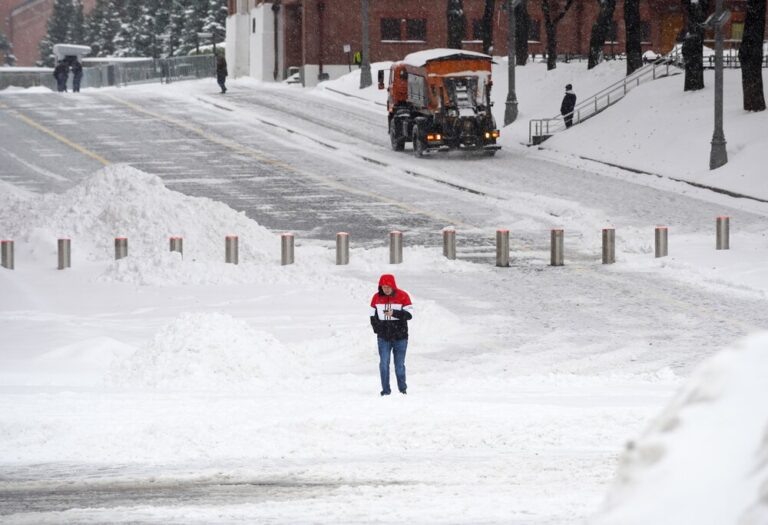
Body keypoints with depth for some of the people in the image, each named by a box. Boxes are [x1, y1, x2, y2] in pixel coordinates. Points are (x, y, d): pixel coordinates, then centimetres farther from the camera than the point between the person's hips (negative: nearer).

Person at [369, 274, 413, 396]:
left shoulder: (402, 296, -5)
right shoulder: (377, 297, 4)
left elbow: (409, 314, -8)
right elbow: (373, 316, 12)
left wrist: (394, 313, -22)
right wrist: (377, 329, 0)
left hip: (400, 337, -2)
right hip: (383, 338, 2)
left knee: (400, 364, 4)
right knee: (384, 363, -4)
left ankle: (402, 389, 16)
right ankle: (385, 390, 2)